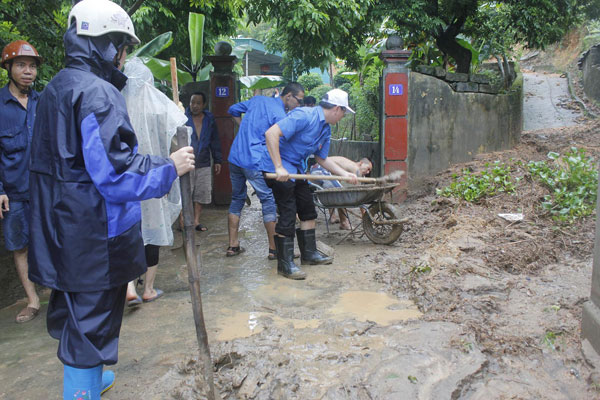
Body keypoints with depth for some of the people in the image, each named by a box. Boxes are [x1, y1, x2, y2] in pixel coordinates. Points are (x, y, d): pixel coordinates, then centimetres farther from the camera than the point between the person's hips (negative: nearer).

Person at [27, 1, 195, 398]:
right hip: (94, 235, -10)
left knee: (75, 311, 24)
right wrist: (169, 167, -16)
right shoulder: (98, 93, -19)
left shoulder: (56, 88, 14)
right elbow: (114, 170, -26)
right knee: (92, 320, 2)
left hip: (61, 228, 10)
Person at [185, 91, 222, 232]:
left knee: (201, 194, 6)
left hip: (203, 164, 3)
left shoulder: (209, 119, 9)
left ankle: (196, 221, 17)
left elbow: (215, 141, 14)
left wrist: (217, 160, 12)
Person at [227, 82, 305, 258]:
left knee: (237, 199, 16)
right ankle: (274, 249, 5)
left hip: (235, 157, 8)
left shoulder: (258, 99, 13)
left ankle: (233, 245, 20)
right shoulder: (280, 116, -9)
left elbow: (233, 109, 23)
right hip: (255, 162, -8)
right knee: (269, 202, 2)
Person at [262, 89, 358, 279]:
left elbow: (321, 158, 21)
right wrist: (279, 167, -32)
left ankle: (309, 253, 29)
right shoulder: (304, 115, -21)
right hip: (278, 169, -10)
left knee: (308, 210, 14)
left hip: (295, 169, 10)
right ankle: (285, 264, 2)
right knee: (288, 214, -8)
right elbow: (271, 133, -29)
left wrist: (345, 174, 13)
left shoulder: (326, 130, 9)